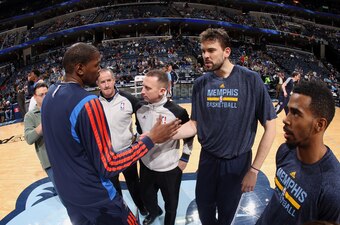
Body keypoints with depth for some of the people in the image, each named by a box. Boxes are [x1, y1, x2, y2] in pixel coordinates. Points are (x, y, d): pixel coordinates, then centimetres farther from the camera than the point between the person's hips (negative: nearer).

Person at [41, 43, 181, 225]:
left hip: (67, 195, 9)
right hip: (95, 200, -8)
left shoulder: (49, 97, 1)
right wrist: (151, 139, -20)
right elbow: (108, 166, -24)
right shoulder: (87, 103, -26)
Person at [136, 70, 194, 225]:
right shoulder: (140, 109, -9)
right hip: (146, 167, 4)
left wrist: (184, 159, -5)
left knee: (170, 204, 18)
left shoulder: (177, 112, -22)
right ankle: (154, 211, 58)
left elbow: (189, 136, -7)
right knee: (146, 197, 25)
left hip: (170, 169, -4)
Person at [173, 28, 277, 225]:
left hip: (237, 162, -2)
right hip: (207, 159, 3)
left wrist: (254, 169, -12)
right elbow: (195, 124, 1)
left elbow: (270, 127, -12)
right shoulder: (201, 84, -4)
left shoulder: (251, 80, -15)